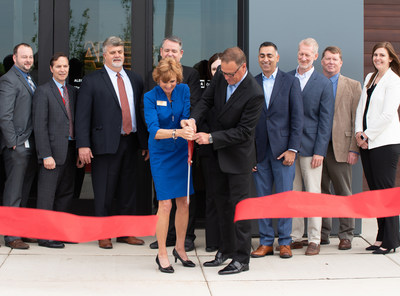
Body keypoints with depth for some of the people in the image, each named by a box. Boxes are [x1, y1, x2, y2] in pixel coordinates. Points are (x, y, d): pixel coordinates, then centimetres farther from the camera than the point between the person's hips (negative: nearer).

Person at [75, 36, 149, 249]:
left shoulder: (135, 79, 13)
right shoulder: (91, 81, 0)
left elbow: (141, 112, 13)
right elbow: (82, 116, -5)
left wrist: (146, 142, 8)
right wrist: (83, 145, -13)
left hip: (131, 143, 4)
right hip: (106, 143, -4)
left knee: (128, 191, 11)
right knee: (104, 193, 1)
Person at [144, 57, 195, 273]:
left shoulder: (184, 90, -2)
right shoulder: (150, 97, -12)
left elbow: (186, 116, -5)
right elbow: (154, 130, -22)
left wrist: (187, 124, -28)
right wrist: (177, 132, -38)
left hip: (182, 152, 4)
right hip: (161, 154, -3)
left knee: (183, 201, 7)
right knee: (165, 204, -7)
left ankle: (180, 248, 23)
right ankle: (162, 254, 5)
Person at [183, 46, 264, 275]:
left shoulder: (254, 94, -25)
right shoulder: (221, 77, -5)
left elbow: (243, 132, -22)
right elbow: (207, 100, 6)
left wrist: (211, 138, -24)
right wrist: (194, 119, -14)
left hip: (238, 156, -7)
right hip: (218, 153, 7)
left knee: (239, 205, -2)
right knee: (222, 202, 16)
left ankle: (242, 259, 8)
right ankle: (226, 250, 30)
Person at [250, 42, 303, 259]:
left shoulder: (290, 82, 3)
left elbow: (297, 117, -1)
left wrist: (292, 149, -8)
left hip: (282, 148, -2)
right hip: (259, 149, 2)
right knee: (262, 197, 6)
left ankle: (285, 242, 12)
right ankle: (266, 242, 14)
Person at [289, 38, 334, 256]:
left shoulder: (323, 83, 0)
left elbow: (325, 120, -2)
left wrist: (320, 150, -9)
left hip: (310, 147, -3)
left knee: (313, 193, 1)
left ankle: (314, 240, 8)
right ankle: (295, 237, 16)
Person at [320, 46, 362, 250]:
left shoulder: (353, 86, 7)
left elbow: (357, 121, 3)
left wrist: (354, 149, -5)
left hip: (340, 148, -2)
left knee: (343, 194, 2)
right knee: (320, 193, 6)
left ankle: (346, 235, 10)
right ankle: (322, 234, 16)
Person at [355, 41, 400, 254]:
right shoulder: (369, 78, 16)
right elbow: (361, 107, 14)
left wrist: (368, 135, -10)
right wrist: (359, 132, 0)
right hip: (367, 142, 7)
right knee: (375, 190, 8)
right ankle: (381, 237, 14)